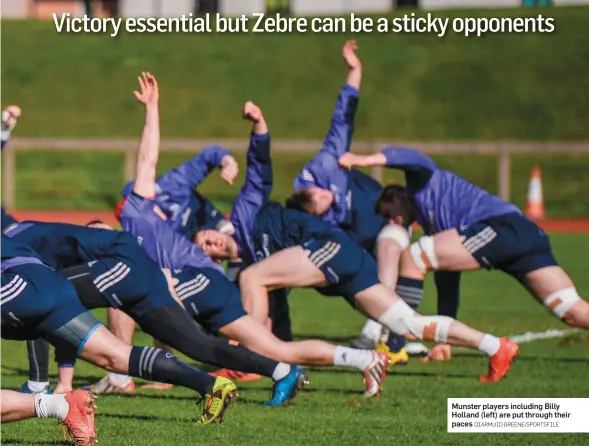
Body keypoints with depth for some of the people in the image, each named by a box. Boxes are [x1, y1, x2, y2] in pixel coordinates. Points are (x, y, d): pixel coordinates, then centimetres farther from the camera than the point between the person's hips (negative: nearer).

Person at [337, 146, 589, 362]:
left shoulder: (422, 183, 17)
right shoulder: (433, 227, 37)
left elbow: (416, 161, -8)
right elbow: (448, 279, 38)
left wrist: (366, 160, -17)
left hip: (502, 225, -9)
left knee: (412, 258, -2)